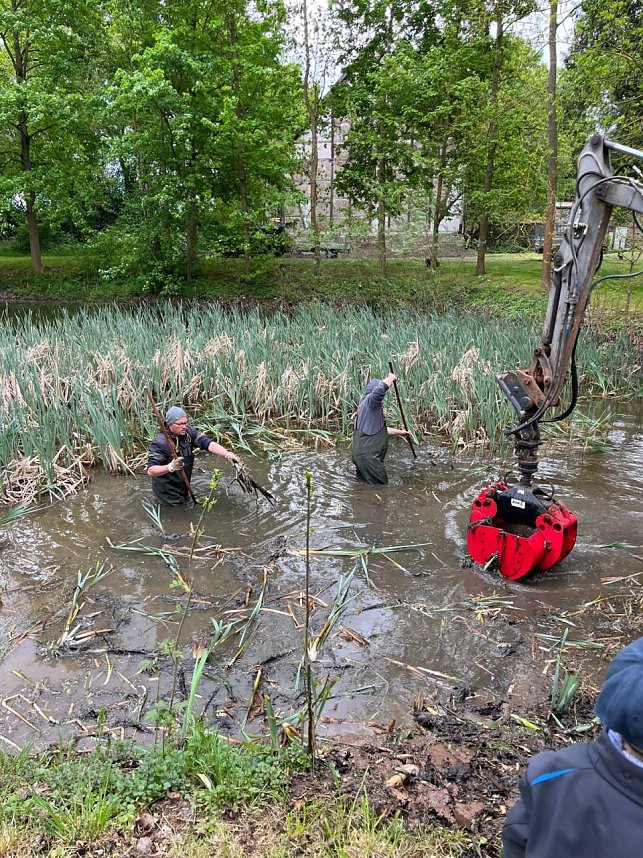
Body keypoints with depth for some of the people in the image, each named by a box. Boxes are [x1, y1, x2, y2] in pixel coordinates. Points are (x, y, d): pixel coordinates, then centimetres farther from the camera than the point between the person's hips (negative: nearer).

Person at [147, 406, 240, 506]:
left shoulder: (189, 432, -9)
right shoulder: (160, 443, -26)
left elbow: (209, 444, -19)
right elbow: (151, 470, -28)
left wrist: (227, 454, -35)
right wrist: (170, 467, -46)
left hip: (183, 486, 6)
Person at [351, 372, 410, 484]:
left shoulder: (375, 407, 19)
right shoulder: (369, 400, -12)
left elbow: (381, 429, 32)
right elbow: (380, 388, -35)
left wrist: (399, 432, 39)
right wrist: (391, 378, -16)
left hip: (369, 454, 10)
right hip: (367, 455, -10)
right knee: (381, 483, 1)